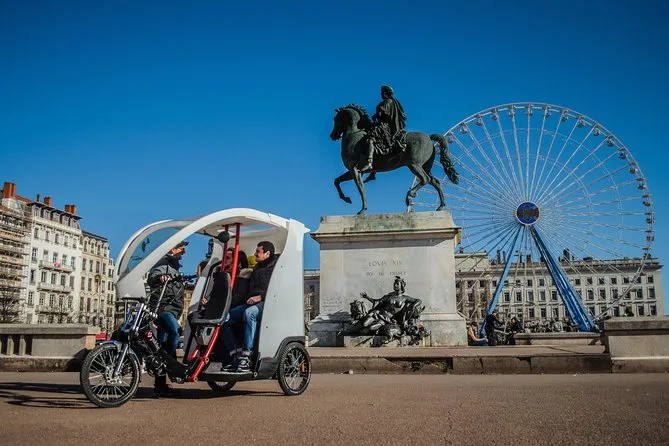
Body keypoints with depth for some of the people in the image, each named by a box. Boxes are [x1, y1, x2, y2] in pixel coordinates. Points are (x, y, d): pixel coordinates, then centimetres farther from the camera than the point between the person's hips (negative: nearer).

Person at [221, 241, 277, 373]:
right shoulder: (256, 269, 31)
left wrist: (261, 296, -19)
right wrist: (249, 298, 13)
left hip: (267, 303, -8)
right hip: (250, 303, 8)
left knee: (249, 313, -41)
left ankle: (246, 358, -41)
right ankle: (236, 356, -18)